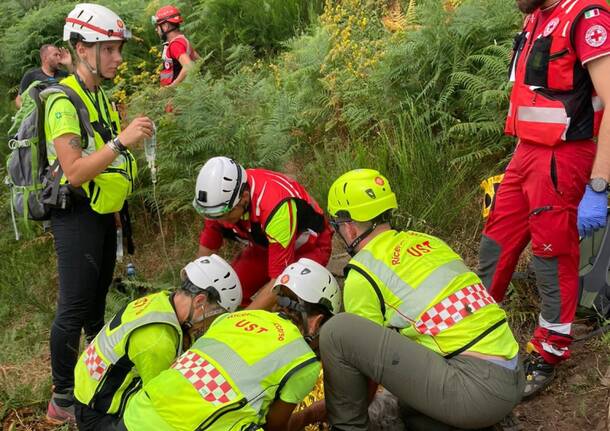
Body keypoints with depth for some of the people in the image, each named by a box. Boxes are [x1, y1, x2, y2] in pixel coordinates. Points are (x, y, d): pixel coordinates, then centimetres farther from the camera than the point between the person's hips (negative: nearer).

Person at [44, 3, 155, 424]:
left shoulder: (102, 96, 11)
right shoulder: (63, 101, -18)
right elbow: (74, 172, -26)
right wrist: (121, 141, -34)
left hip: (103, 214, 9)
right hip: (76, 216, -9)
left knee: (96, 302, 20)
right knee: (73, 310, -4)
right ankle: (63, 400, 7)